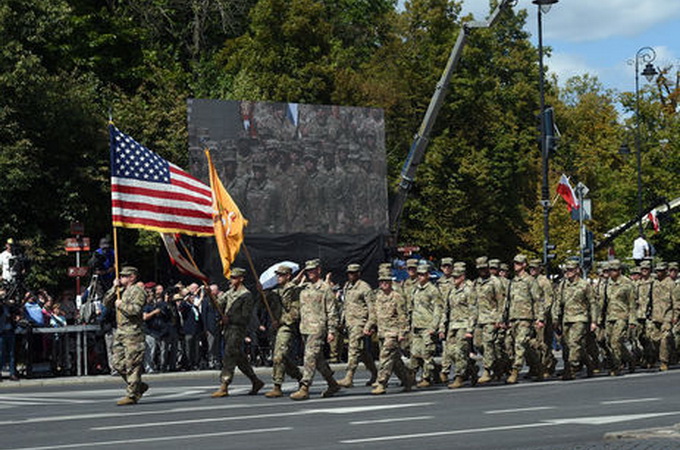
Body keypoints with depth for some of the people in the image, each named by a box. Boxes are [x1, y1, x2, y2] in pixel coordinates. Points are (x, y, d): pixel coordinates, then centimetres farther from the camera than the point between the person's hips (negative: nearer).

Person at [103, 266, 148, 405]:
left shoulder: (137, 291, -7)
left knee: (132, 365, -8)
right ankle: (139, 386, 22)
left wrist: (121, 304, -8)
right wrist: (114, 288, 6)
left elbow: (135, 310, -19)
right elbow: (106, 302, 16)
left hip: (133, 332, -9)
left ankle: (132, 395, -6)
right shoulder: (121, 291, 20)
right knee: (118, 364, 8)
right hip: (120, 331, 9)